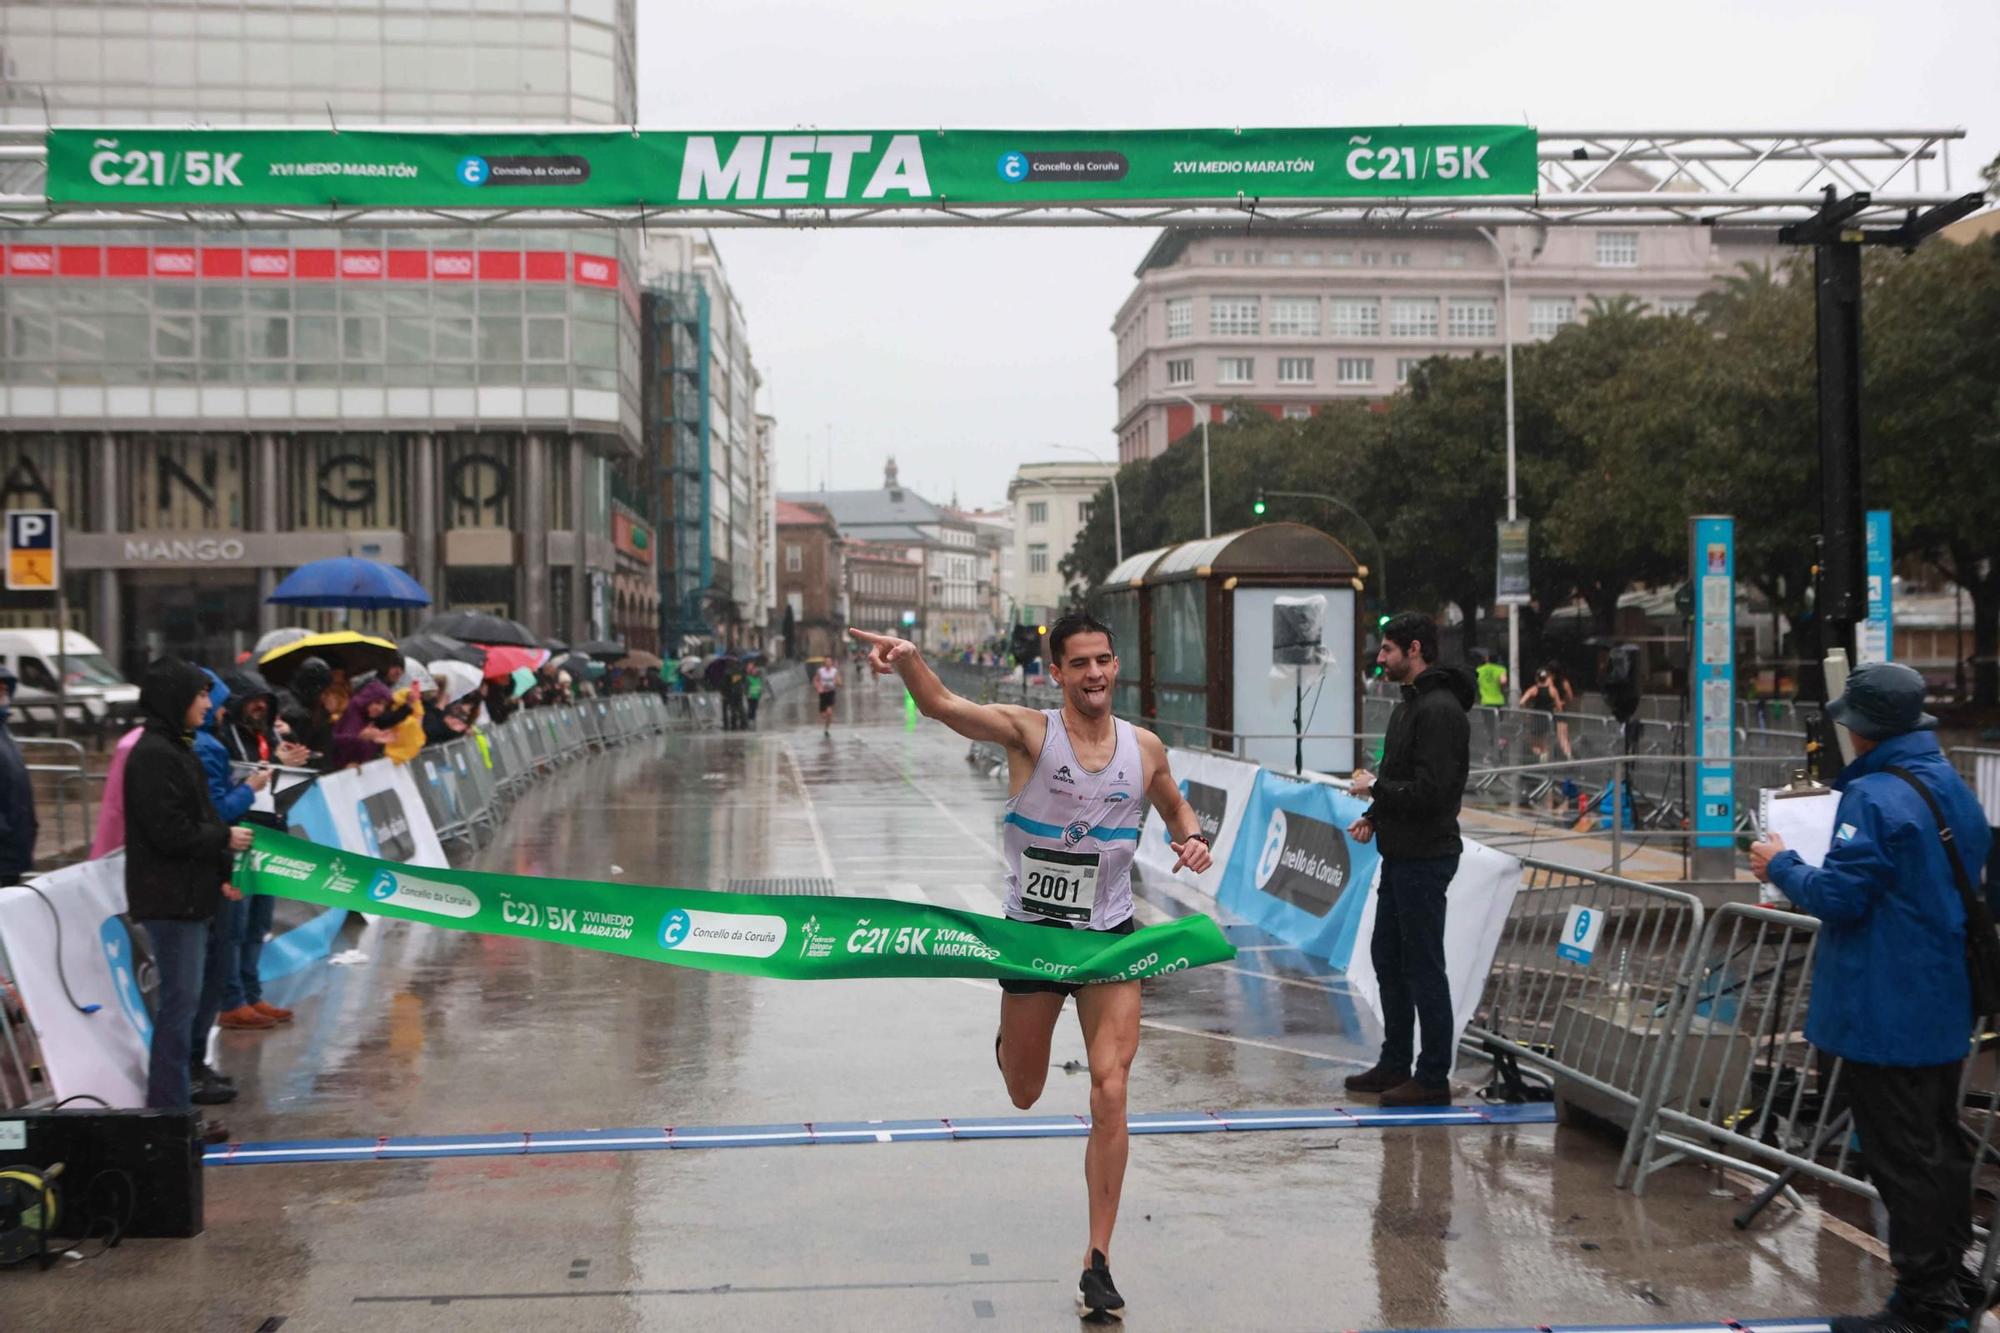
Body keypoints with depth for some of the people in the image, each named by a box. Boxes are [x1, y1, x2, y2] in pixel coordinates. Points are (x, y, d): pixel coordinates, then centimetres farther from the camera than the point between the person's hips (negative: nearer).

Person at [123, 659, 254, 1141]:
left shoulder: (177, 749, 15)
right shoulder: (154, 755, -17)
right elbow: (169, 832, -22)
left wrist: (221, 873, 11)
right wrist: (225, 840, -10)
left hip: (190, 894, 10)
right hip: (169, 898, -10)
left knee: (185, 996, 21)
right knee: (180, 1000, -7)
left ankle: (184, 1079, 35)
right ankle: (169, 1108, -3)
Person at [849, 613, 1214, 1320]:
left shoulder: (1146, 749, 0)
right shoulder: (1028, 730, -12)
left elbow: (1175, 806, 21)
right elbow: (941, 705, -29)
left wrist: (1194, 837, -2)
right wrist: (909, 659, -50)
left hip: (1112, 937, 1)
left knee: (1110, 1094, -9)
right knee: (1024, 1096, 16)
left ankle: (1098, 1264, 0)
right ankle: (1012, 1040, 55)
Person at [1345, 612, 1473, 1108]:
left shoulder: (1440, 710, -18)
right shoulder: (1409, 705, 15)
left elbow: (1430, 790, -25)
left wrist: (1375, 787, -13)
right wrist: (1374, 815, 7)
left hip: (1424, 860, -11)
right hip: (1400, 857, 11)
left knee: (1423, 966, -3)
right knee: (1388, 957, 17)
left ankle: (1433, 1078, 6)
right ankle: (1395, 1065, 28)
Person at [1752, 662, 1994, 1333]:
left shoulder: (1874, 797, -20)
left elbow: (1838, 896, -22)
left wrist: (1780, 867, -4)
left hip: (1887, 1012, -9)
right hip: (1946, 1007, 9)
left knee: (1902, 1156, -1)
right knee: (1941, 1145, 18)